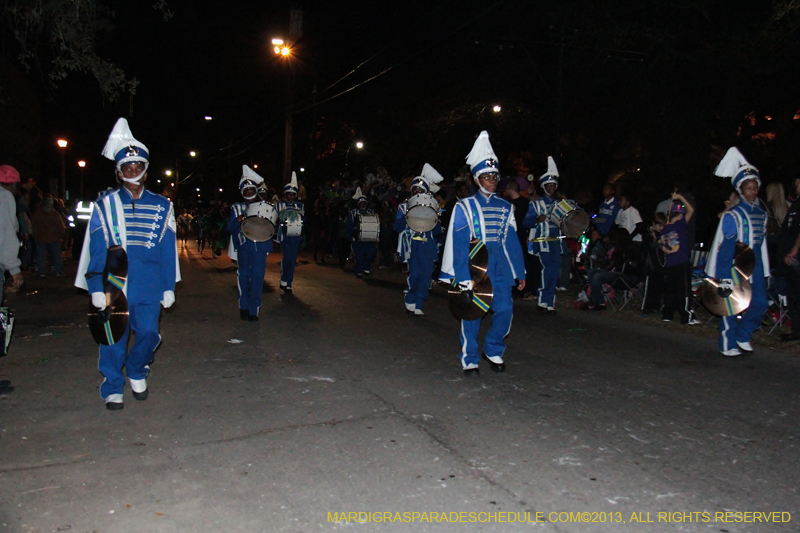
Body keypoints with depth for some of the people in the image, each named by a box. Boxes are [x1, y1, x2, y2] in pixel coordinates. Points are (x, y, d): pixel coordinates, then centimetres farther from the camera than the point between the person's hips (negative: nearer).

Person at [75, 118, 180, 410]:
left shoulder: (161, 206, 5)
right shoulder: (105, 205, 2)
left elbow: (168, 250, 7)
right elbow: (97, 251, 2)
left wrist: (169, 287, 6)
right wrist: (97, 287, -3)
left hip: (149, 287, 1)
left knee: (148, 334, 2)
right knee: (114, 339, 4)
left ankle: (137, 371, 32)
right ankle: (113, 388, 21)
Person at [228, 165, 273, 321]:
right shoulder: (237, 207, 12)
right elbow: (230, 228, 4)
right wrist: (238, 220, -16)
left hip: (261, 245, 0)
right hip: (244, 246, 0)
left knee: (257, 276, -2)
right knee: (243, 275, 1)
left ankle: (254, 310, 4)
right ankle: (244, 307, 14)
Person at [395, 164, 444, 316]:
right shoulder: (405, 206, 11)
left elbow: (437, 231, 8)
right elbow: (397, 227, 2)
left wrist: (433, 223, -12)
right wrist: (405, 218, -14)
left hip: (428, 246, 2)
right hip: (411, 244, -2)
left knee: (426, 275, -5)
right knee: (415, 273, -13)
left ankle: (417, 304, 7)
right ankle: (410, 300, 8)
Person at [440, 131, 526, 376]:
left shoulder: (505, 207, 11)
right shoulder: (464, 207, 0)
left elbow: (512, 241, 13)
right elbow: (459, 245, -6)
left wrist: (520, 274, 10)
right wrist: (463, 278, -13)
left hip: (499, 266, 3)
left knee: (505, 310, -2)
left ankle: (494, 351, 22)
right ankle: (469, 359, 16)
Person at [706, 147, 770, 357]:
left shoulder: (761, 213, 10)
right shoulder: (732, 215, -11)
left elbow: (762, 243, 16)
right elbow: (723, 247, -11)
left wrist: (765, 271, 16)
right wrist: (724, 276, -14)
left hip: (754, 266, 6)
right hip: (735, 266, -6)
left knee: (760, 303, 3)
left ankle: (742, 336, 24)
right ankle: (728, 346, 13)